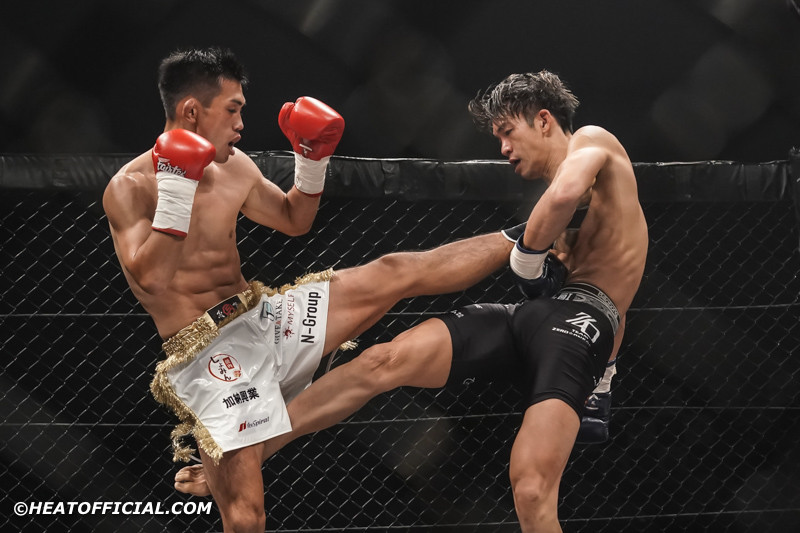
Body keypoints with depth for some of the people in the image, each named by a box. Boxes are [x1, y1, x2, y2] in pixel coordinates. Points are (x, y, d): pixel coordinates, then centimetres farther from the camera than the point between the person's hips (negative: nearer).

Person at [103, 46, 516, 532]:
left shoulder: (233, 166, 7)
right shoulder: (131, 188, -13)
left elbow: (294, 220, 22)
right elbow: (150, 278, -27)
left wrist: (313, 160, 6)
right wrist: (177, 188, -29)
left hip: (265, 318, 7)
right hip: (211, 358, -7)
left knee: (395, 274, 1)